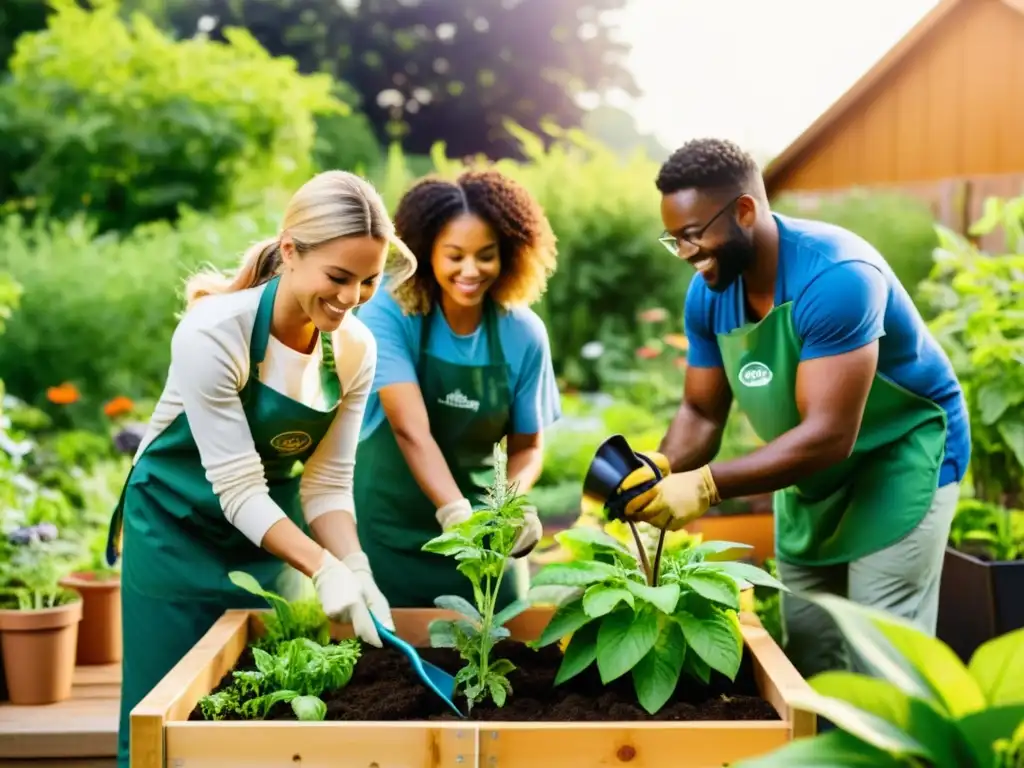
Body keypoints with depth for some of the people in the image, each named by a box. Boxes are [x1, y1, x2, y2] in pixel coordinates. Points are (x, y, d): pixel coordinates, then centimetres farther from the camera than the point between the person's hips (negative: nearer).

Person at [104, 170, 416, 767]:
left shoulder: (355, 349, -11)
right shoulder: (214, 332, -27)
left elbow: (327, 483, -7)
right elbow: (238, 489, -26)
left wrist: (356, 570, -22)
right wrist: (324, 569, -35)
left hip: (275, 526, 5)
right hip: (180, 525, -4)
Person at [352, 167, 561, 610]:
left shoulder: (524, 334, -7)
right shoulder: (388, 313, -17)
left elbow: (526, 445, 2)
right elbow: (410, 428, -28)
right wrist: (454, 511, -42)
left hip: (477, 527, 3)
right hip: (387, 529, -2)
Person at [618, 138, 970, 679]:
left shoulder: (834, 276, -33)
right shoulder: (708, 294, -9)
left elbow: (829, 435, -36)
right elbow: (701, 412, -3)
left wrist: (706, 486, -42)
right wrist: (658, 473, -24)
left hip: (902, 454, -7)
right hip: (812, 471, 7)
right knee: (806, 651, 12)